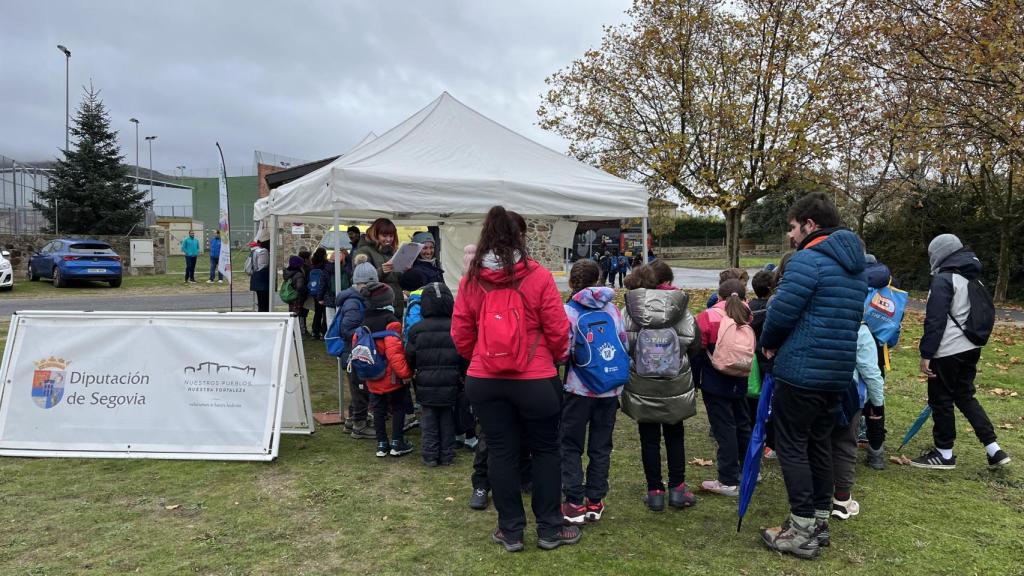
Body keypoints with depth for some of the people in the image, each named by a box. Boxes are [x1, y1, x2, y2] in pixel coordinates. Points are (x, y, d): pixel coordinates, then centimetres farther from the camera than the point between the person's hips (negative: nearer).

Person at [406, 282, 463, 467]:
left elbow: (410, 358, -2)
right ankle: (447, 454, 17)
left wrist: (412, 374, 16)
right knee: (447, 419, 12)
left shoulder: (416, 329, -7)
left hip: (426, 384, 0)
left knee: (429, 419, 11)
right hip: (450, 384, 0)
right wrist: (461, 375, 11)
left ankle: (430, 455, 13)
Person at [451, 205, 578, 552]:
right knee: (545, 451, 14)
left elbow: (460, 334, 2)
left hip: (484, 380, 2)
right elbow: (558, 330, -6)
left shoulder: (471, 280, -3)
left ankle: (510, 531, 22)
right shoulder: (538, 277, -10)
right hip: (535, 380, -2)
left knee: (500, 452, 12)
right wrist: (557, 358, 14)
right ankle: (549, 529, 22)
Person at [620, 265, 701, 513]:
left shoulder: (629, 312, -10)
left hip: (642, 388, -1)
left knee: (649, 439, 11)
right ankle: (677, 488, 21)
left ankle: (655, 492, 17)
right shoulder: (681, 310, -6)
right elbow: (694, 345, -3)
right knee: (675, 436, 17)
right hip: (676, 387, 1)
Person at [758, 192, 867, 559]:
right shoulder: (856, 266, 16)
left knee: (792, 446, 0)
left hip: (800, 370, -9)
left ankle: (802, 532, 5)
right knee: (819, 443, 17)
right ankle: (820, 519, 27)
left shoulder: (808, 260, -15)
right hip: (838, 371, 9)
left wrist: (768, 344, 4)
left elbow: (780, 313, -17)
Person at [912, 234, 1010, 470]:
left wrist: (926, 354, -17)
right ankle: (994, 450, 15)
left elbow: (935, 321, -19)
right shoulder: (972, 279, 12)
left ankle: (944, 454, 14)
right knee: (966, 397, 18)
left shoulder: (944, 279, -14)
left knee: (941, 400, 4)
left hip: (948, 351, -9)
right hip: (971, 348, 9)